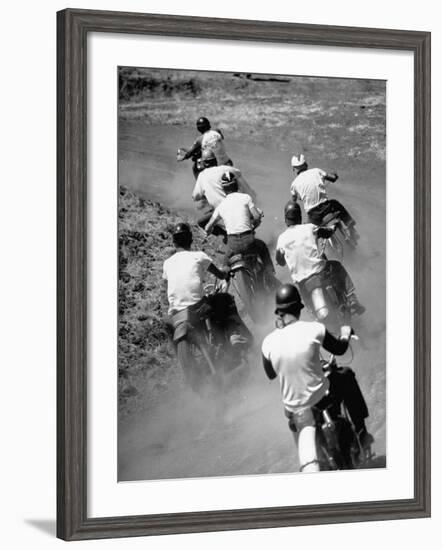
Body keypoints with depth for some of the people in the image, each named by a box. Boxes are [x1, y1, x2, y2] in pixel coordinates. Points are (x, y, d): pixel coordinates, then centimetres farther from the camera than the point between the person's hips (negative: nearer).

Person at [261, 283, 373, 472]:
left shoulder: (268, 342, -10)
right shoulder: (314, 329, -16)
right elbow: (339, 349, 2)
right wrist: (345, 334, 25)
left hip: (293, 406, 2)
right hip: (322, 397, -2)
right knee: (346, 375, 27)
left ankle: (308, 466, 12)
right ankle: (361, 432, 32)